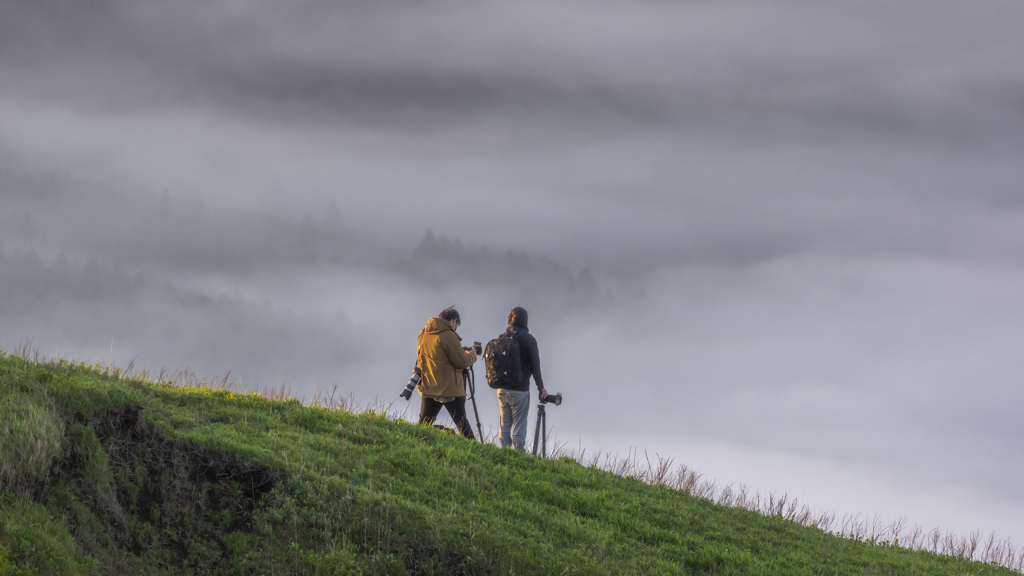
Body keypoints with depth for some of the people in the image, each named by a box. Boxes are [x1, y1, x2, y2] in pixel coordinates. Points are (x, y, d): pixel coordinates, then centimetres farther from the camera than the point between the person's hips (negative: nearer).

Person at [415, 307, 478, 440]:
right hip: (450, 389, -6)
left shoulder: (423, 334, 8)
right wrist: (472, 355, 7)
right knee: (462, 424, 3)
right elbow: (462, 362, -15)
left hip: (428, 388, 6)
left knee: (423, 424, 7)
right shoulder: (448, 336, -16)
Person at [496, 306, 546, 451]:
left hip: (502, 389, 4)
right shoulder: (529, 340, -9)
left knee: (504, 424, 11)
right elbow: (534, 366, -8)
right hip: (520, 390, -4)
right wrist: (541, 387, 1)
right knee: (519, 427, -2)